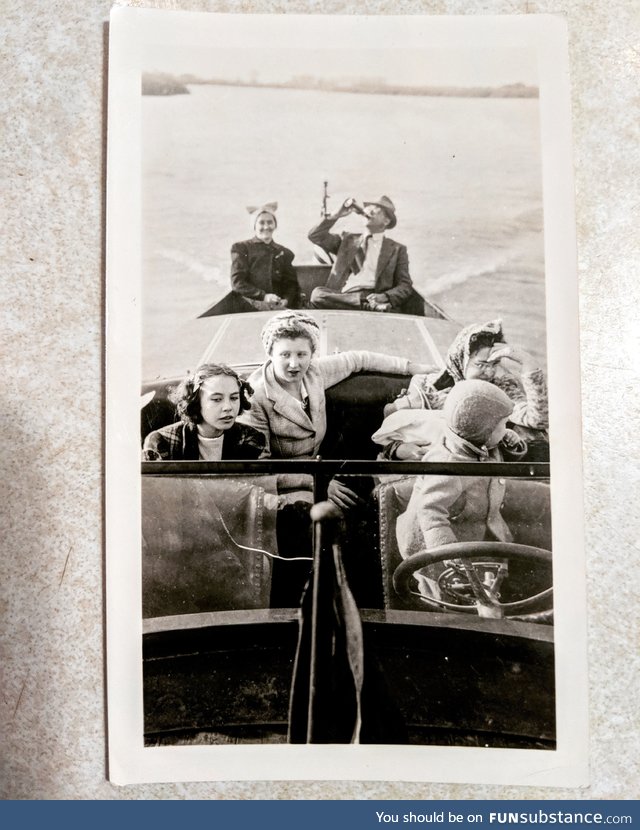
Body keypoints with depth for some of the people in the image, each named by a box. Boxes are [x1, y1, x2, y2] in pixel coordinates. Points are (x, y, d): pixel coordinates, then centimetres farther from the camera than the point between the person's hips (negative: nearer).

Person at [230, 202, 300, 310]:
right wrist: (263, 296, -14)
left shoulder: (284, 253, 22)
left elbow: (291, 284, 17)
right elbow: (237, 282, 0)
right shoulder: (241, 248, 11)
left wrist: (286, 300, -8)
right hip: (251, 307, -3)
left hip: (279, 305, 4)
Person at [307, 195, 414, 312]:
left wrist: (385, 296, -13)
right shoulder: (348, 240, 25)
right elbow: (315, 236, 18)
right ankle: (369, 304, -30)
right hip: (342, 296, 5)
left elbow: (406, 286, 9)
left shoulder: (397, 249, 18)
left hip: (372, 297, -5)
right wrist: (337, 215, 7)